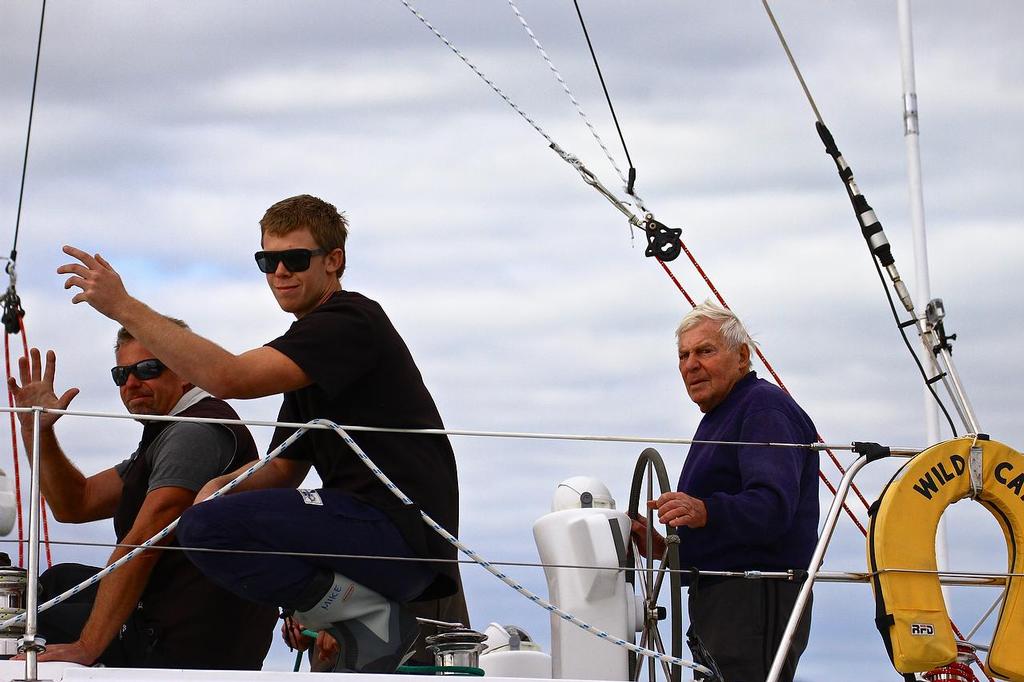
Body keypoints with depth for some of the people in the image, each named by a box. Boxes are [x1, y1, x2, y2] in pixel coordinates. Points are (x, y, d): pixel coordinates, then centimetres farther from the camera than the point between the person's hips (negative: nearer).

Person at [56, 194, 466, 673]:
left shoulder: (351, 323, -9)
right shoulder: (314, 338, 24)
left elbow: (230, 378, -21)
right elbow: (284, 469, 25)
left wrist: (124, 308, -17)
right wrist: (224, 485, 2)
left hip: (402, 530, -11)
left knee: (209, 526, -22)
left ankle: (366, 617, -12)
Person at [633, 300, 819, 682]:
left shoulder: (766, 409, -9)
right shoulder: (718, 418, 26)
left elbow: (773, 505, -25)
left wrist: (705, 512, -40)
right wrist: (665, 544, 9)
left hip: (756, 603, -11)